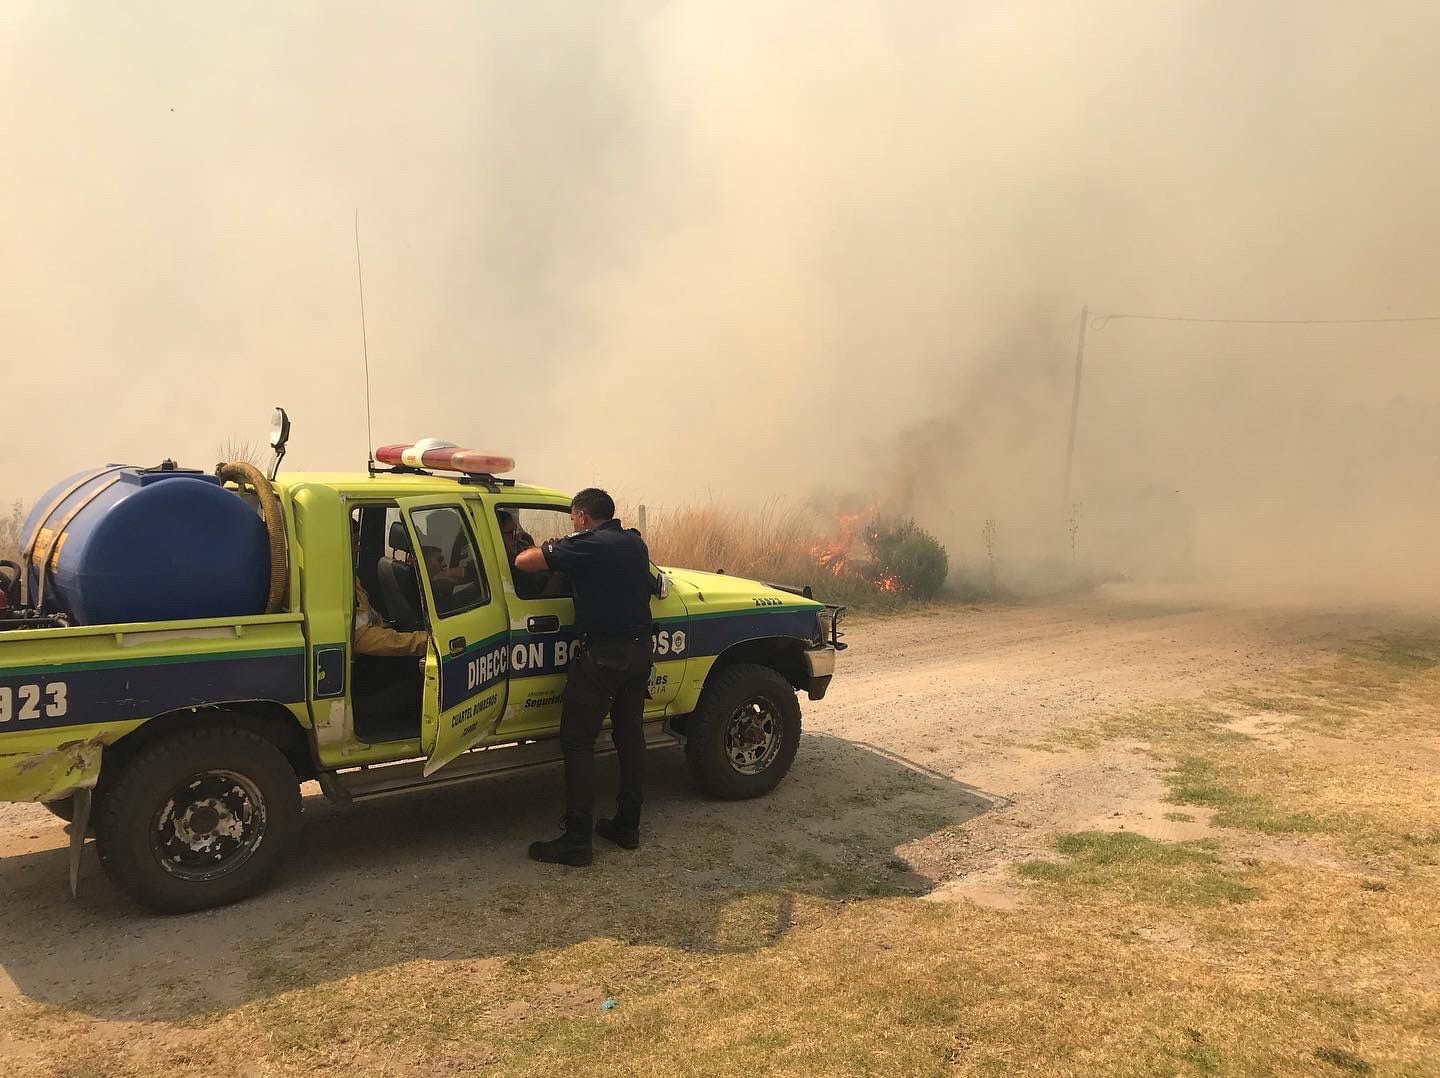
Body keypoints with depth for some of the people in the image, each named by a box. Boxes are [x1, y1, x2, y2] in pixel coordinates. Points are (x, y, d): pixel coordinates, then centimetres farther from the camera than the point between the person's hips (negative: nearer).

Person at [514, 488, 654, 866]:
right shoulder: (636, 543, 8)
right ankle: (628, 825, 25)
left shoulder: (586, 546, -14)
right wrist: (560, 551, 20)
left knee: (577, 742, 0)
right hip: (639, 650, 8)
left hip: (600, 654, -8)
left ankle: (577, 841, 1)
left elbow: (522, 561, -16)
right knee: (630, 735, 15)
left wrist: (547, 548, 6)